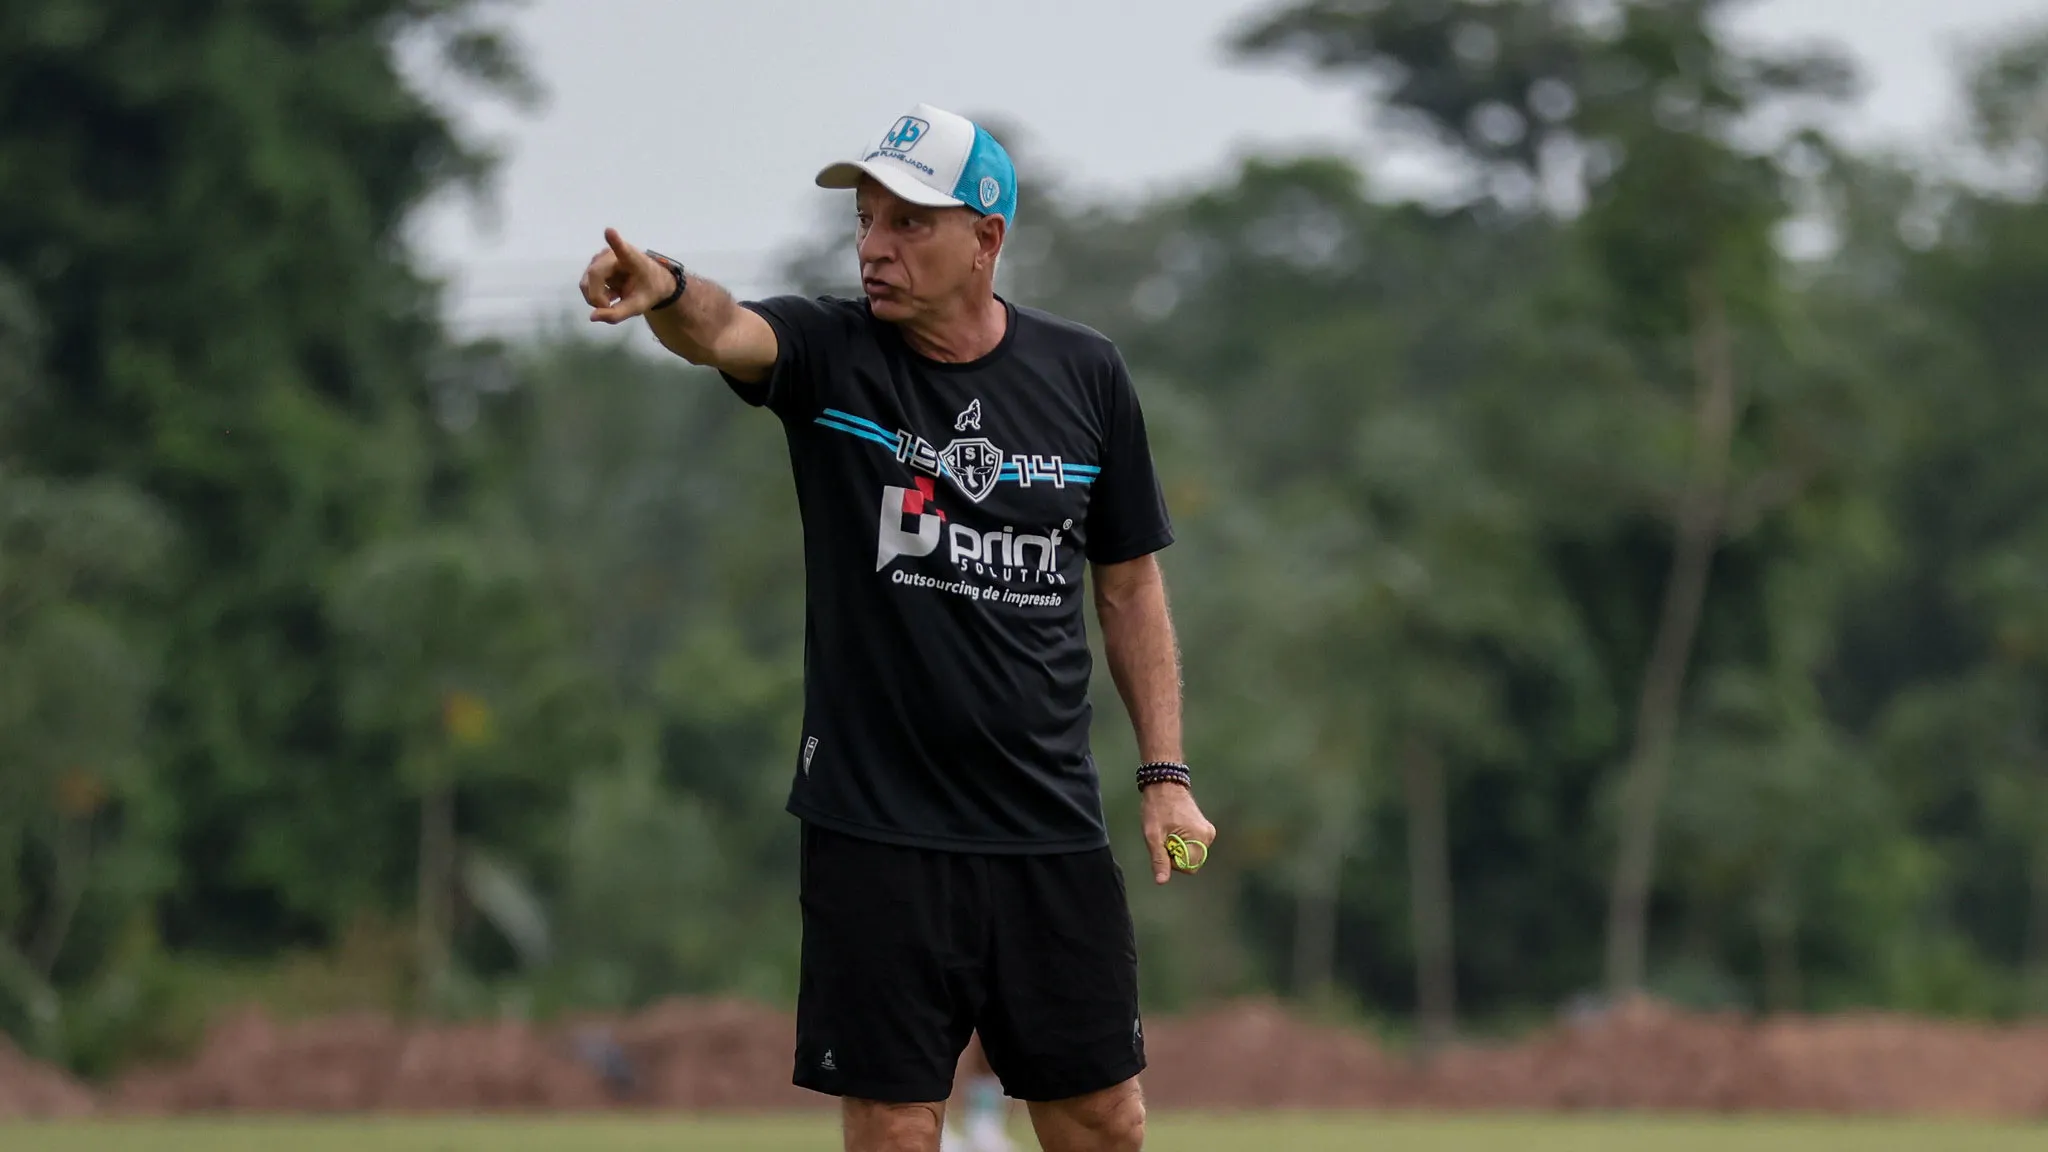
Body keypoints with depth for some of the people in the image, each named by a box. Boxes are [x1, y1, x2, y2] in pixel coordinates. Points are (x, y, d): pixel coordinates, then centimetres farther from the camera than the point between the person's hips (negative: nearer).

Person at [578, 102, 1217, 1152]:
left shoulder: (1085, 375, 5)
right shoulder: (827, 354, -3)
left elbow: (1129, 583, 12)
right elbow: (724, 331, -26)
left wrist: (1164, 772, 5)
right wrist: (667, 293, -50)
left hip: (1051, 830, 2)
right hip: (874, 828, -2)